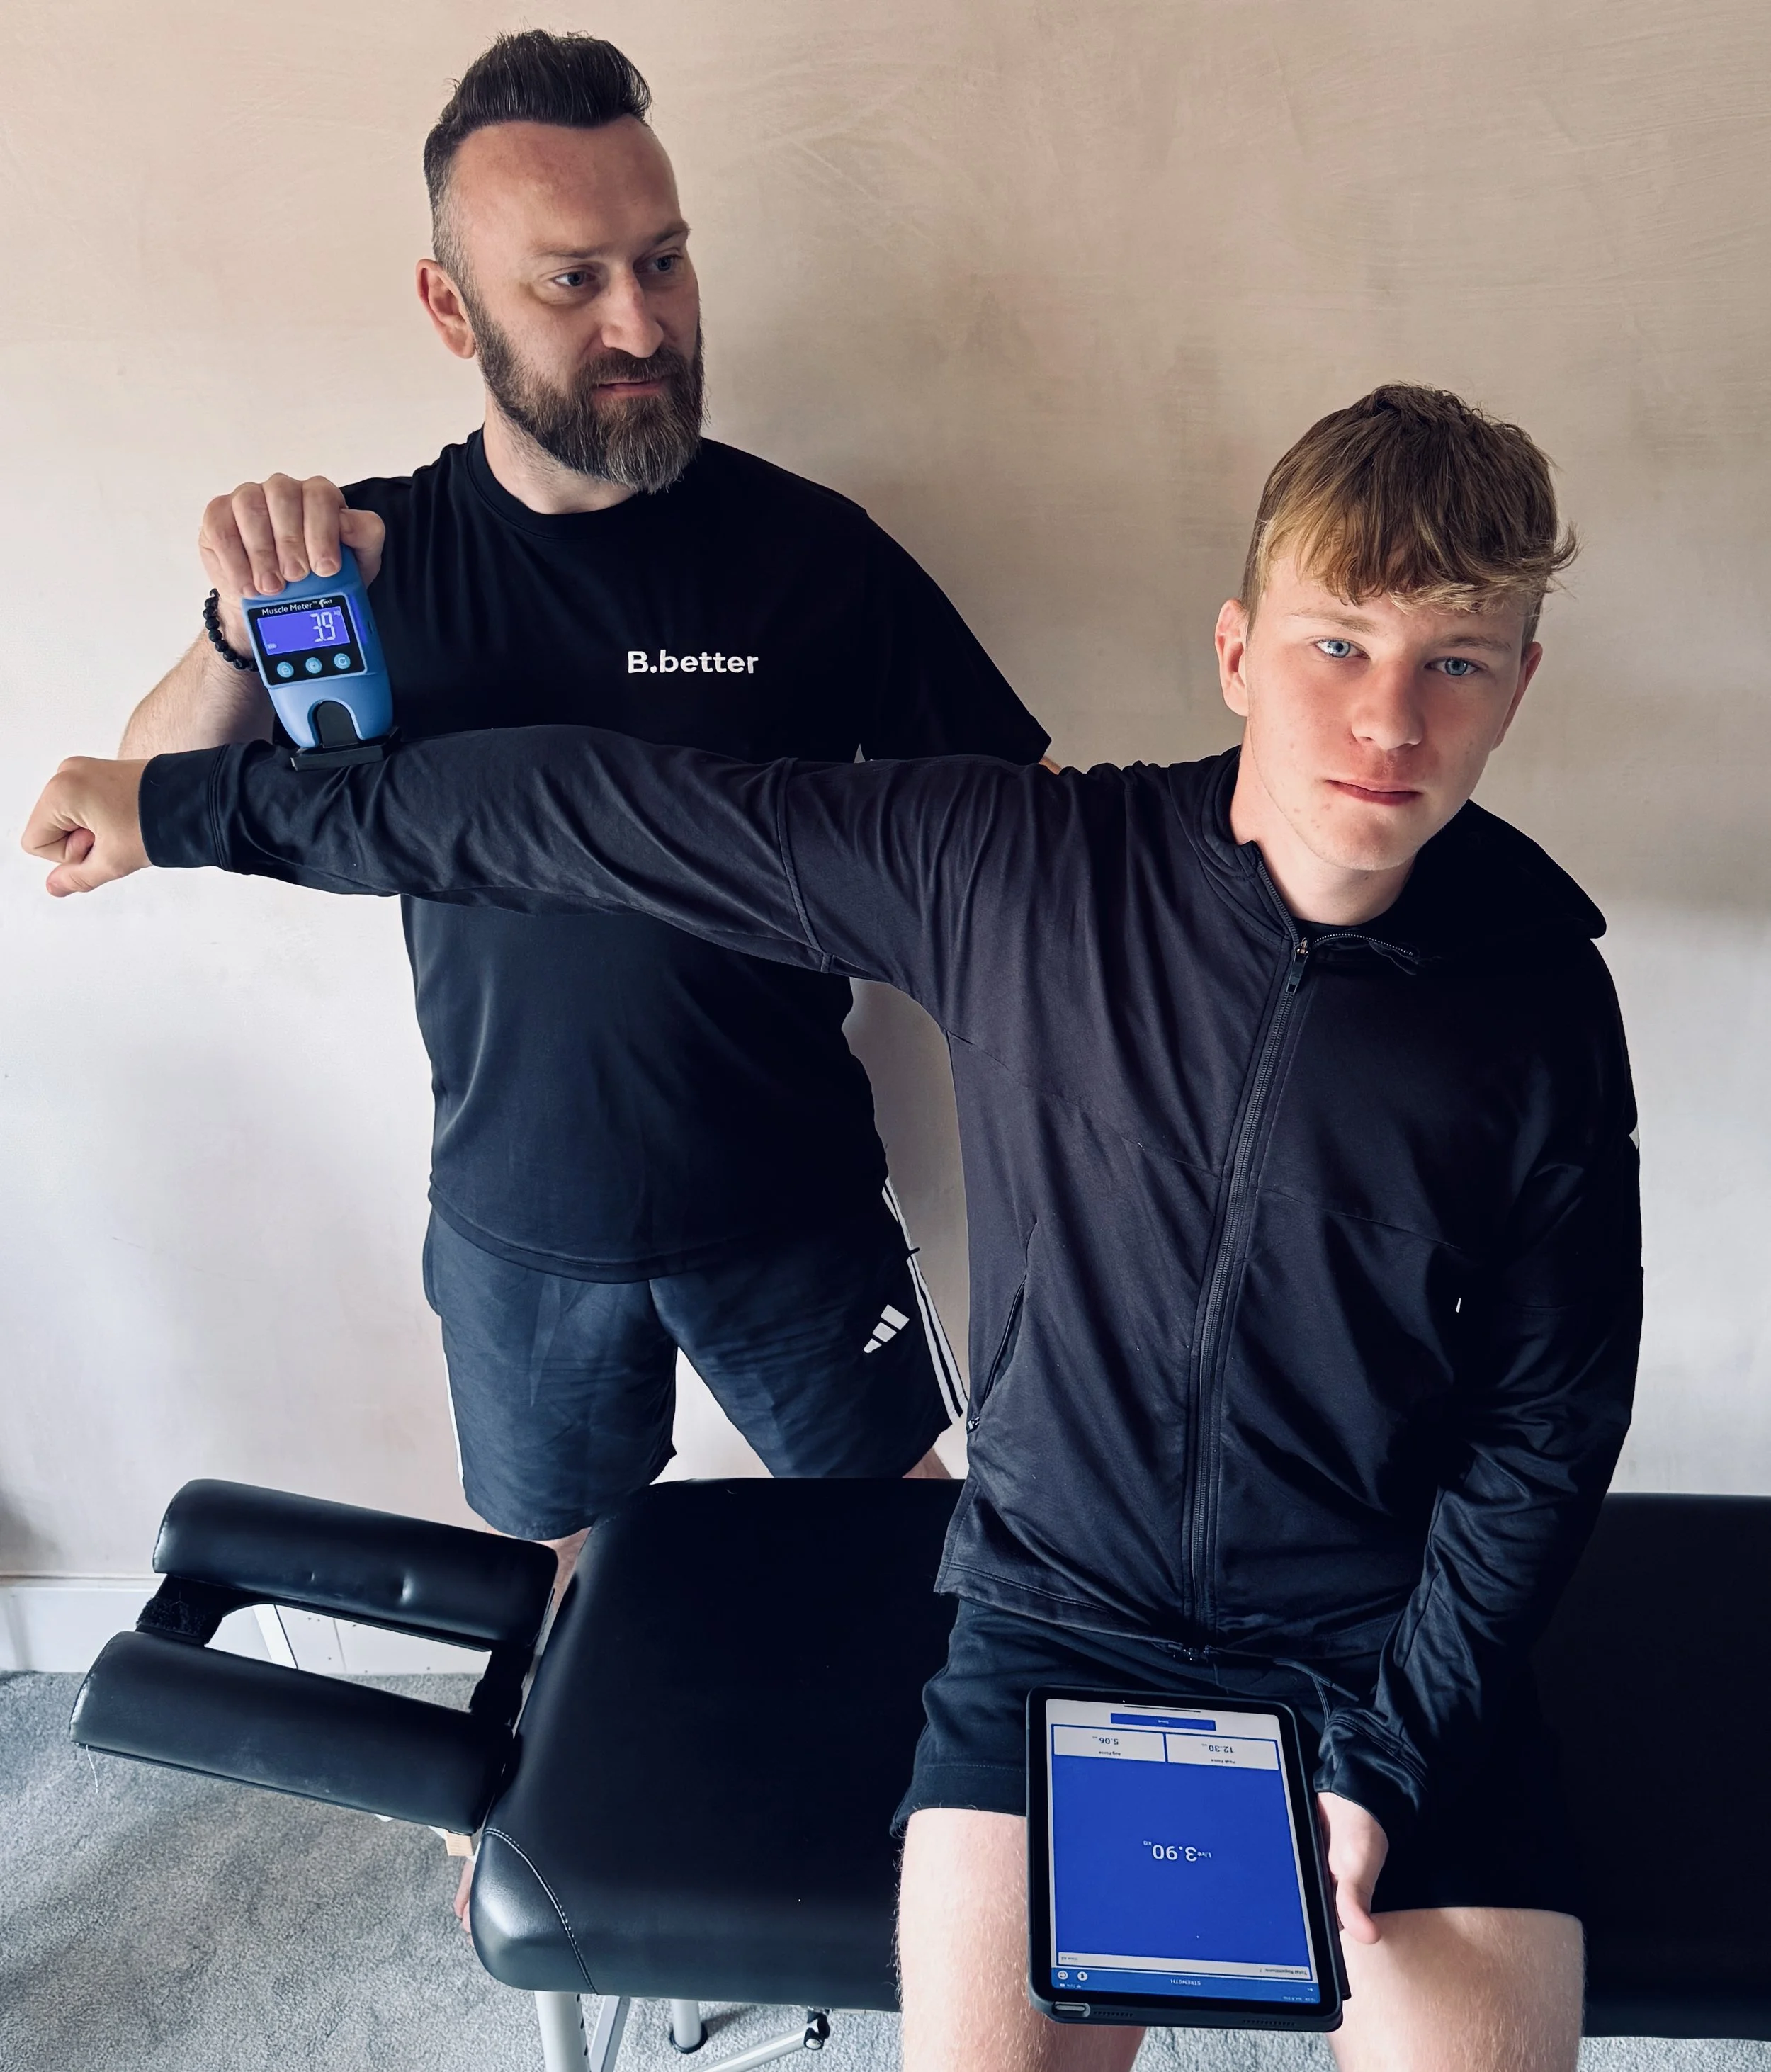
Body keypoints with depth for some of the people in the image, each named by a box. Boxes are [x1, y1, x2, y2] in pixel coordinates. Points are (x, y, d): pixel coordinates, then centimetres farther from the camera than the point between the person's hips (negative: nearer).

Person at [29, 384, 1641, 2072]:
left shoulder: (1537, 1004, -10)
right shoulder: (1010, 861, -14)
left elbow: (1549, 1420, -1)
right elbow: (612, 816, -10)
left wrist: (1394, 1762, -8)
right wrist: (194, 804, -4)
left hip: (1386, 1641, 1)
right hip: (1057, 1606, 0)